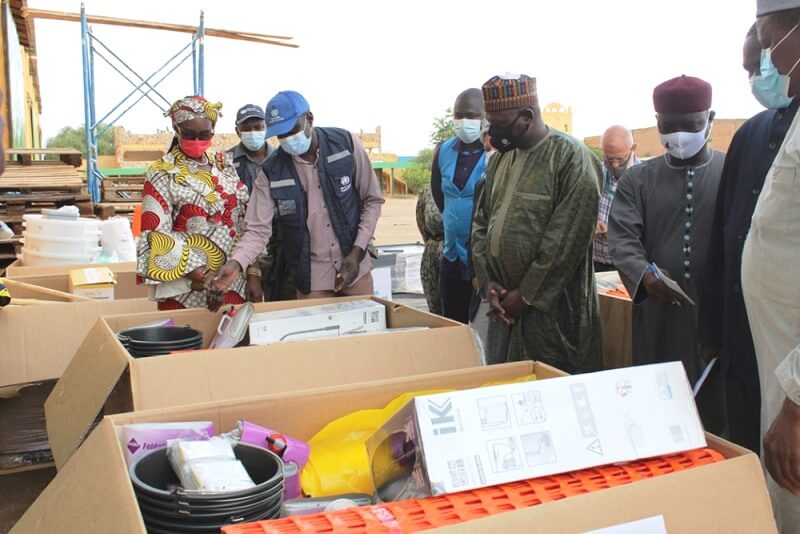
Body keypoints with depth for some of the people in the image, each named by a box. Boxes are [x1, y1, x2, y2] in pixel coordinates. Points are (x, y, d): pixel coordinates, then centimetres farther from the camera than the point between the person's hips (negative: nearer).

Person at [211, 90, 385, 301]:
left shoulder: (346, 143, -8)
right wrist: (237, 263, -27)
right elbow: (258, 229, -8)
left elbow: (372, 200, -2)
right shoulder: (272, 172, -9)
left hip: (355, 265, 1)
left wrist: (357, 252, -11)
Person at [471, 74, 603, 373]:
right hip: (505, 303, 7)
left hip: (551, 308, -6)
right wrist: (487, 281, 1)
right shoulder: (499, 159, 10)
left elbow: (565, 241, -17)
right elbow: (481, 222, 13)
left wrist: (527, 295, -13)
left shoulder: (571, 157, -11)